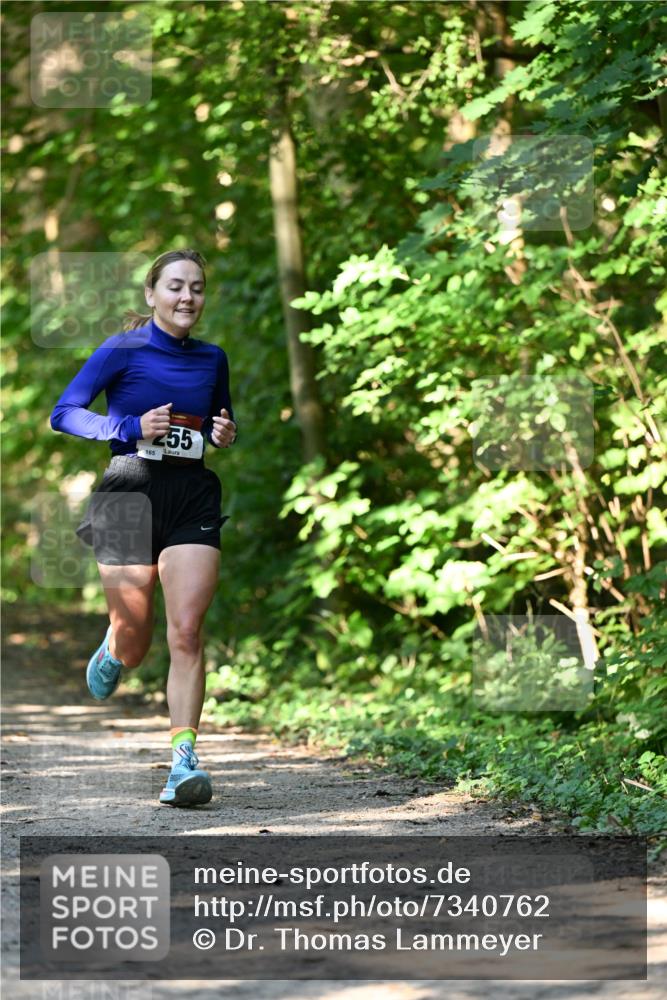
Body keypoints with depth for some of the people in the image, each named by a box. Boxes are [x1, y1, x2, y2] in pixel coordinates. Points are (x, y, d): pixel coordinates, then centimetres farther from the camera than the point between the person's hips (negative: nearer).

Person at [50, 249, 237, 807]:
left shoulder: (212, 359, 12)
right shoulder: (123, 352, -2)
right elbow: (64, 413, -6)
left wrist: (226, 435, 4)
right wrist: (131, 428, -17)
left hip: (193, 497, 3)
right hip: (131, 493, -2)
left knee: (187, 631, -13)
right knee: (134, 640, 5)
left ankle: (184, 760, -14)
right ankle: (112, 653, 44)